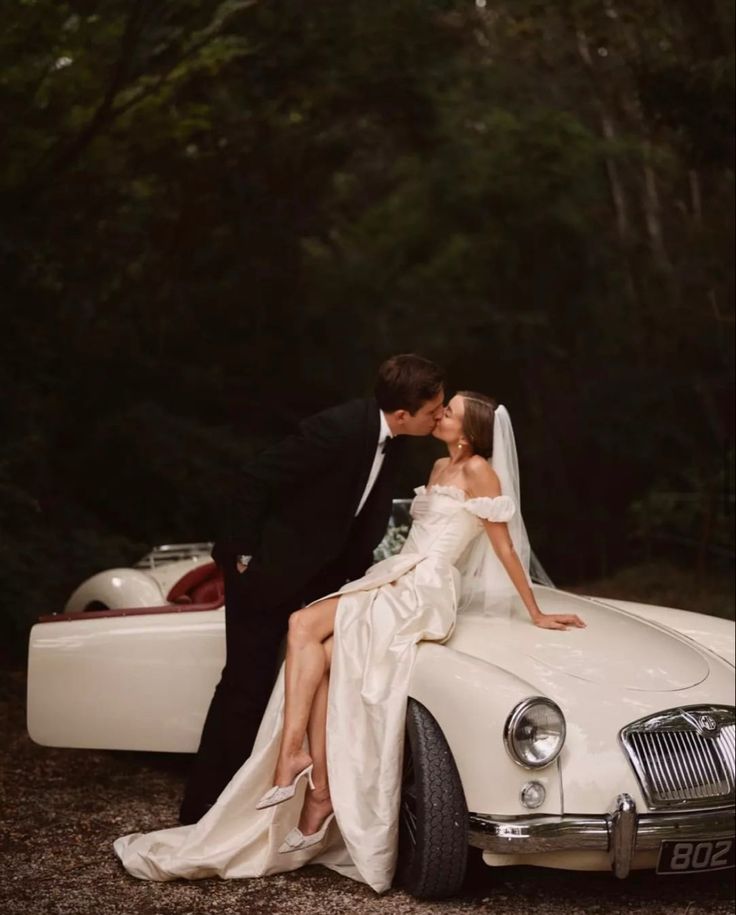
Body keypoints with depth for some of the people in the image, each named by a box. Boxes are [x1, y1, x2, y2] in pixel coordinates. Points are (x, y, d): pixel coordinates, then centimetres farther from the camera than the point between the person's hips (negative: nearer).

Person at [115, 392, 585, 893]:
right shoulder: (441, 468, 19)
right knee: (325, 656, -17)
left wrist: (537, 615, -2)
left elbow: (505, 547, -3)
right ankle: (319, 787, -20)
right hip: (393, 579, 7)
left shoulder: (479, 471, -5)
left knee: (306, 627, -20)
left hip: (423, 590, -7)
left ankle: (291, 755, -19)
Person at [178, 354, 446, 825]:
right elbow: (256, 480, -25)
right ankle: (204, 809, 9)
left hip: (319, 571, 8)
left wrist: (357, 574, 6)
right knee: (248, 686, -2)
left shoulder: (390, 438, -5)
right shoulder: (339, 429, -30)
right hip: (265, 567, -8)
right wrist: (242, 555, -18)